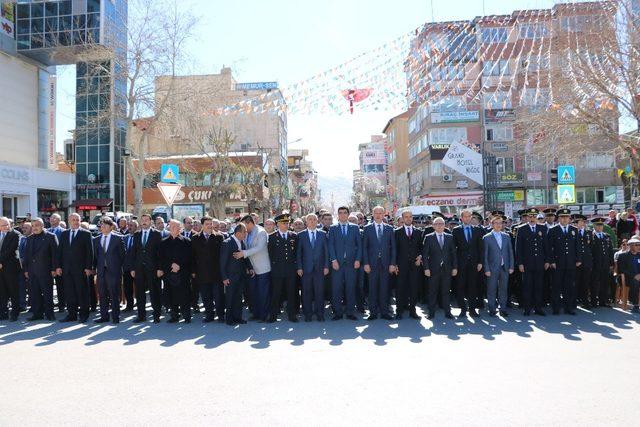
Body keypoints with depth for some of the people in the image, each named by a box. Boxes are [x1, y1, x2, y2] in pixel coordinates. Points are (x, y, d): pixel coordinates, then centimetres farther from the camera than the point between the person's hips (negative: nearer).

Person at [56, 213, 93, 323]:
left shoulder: (86, 234, -1)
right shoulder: (64, 234, 12)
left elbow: (89, 252, -4)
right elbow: (60, 251, 12)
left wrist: (88, 267, -10)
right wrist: (59, 266, 5)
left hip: (80, 269, -4)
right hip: (67, 269, 4)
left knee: (82, 292, 1)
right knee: (69, 293, 7)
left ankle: (83, 315, 10)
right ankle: (72, 314, 15)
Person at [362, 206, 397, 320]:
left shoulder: (389, 228, 9)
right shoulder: (367, 228, 5)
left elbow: (393, 247, 7)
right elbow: (364, 247, 2)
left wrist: (392, 263, 0)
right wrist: (366, 263, -6)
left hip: (385, 263, 1)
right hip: (372, 263, -1)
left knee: (384, 288, 4)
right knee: (373, 288, 2)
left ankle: (384, 312, 13)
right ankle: (373, 312, 11)